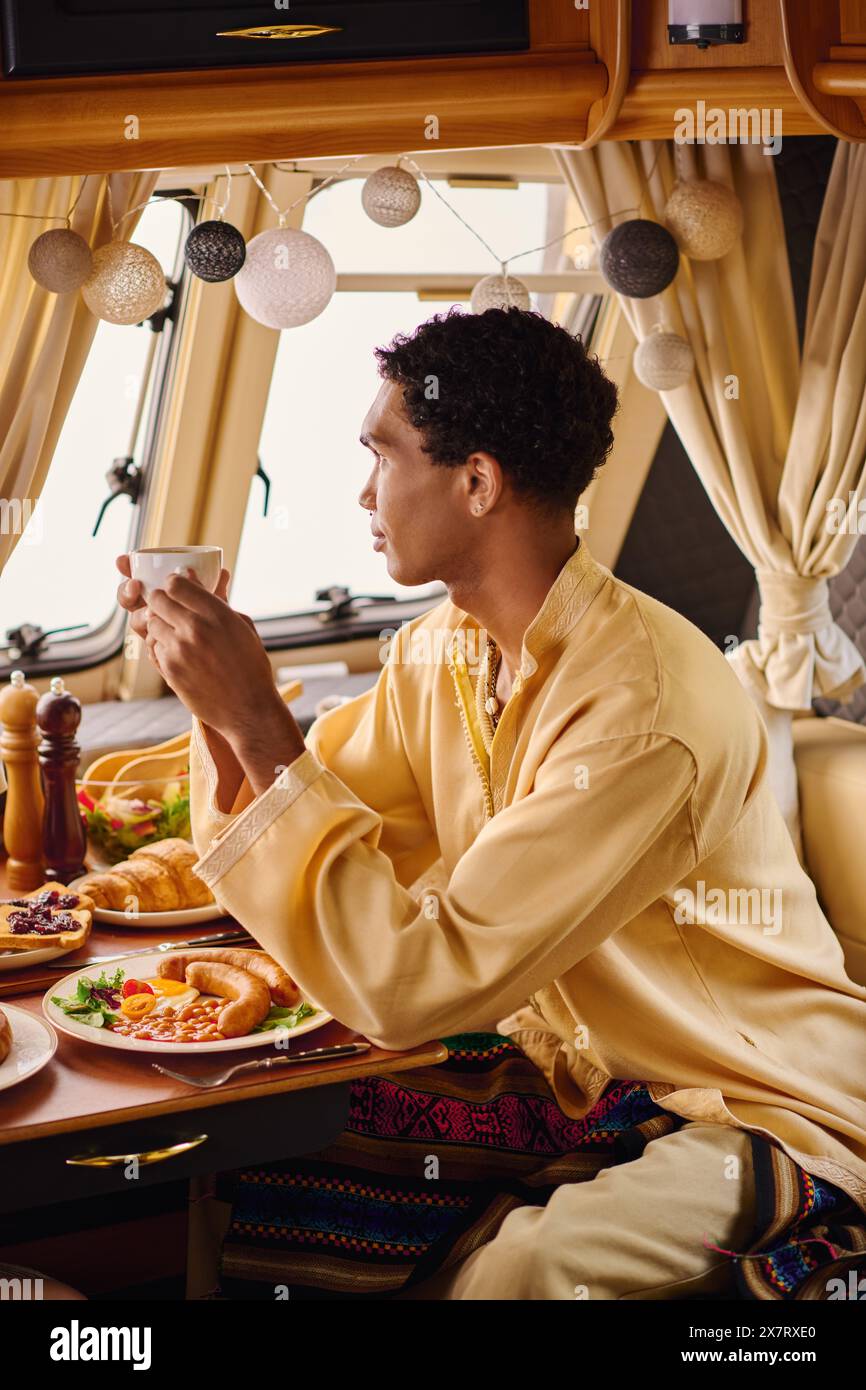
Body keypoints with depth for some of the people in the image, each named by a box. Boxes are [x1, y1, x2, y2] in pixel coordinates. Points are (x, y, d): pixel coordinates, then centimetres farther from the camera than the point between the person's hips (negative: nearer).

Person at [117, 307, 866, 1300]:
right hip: (565, 1070, 7)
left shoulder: (645, 705, -28)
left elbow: (411, 984, -31)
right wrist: (217, 701, -8)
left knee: (521, 1271, -34)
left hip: (755, 1105, -7)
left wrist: (259, 722, -27)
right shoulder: (435, 653, -1)